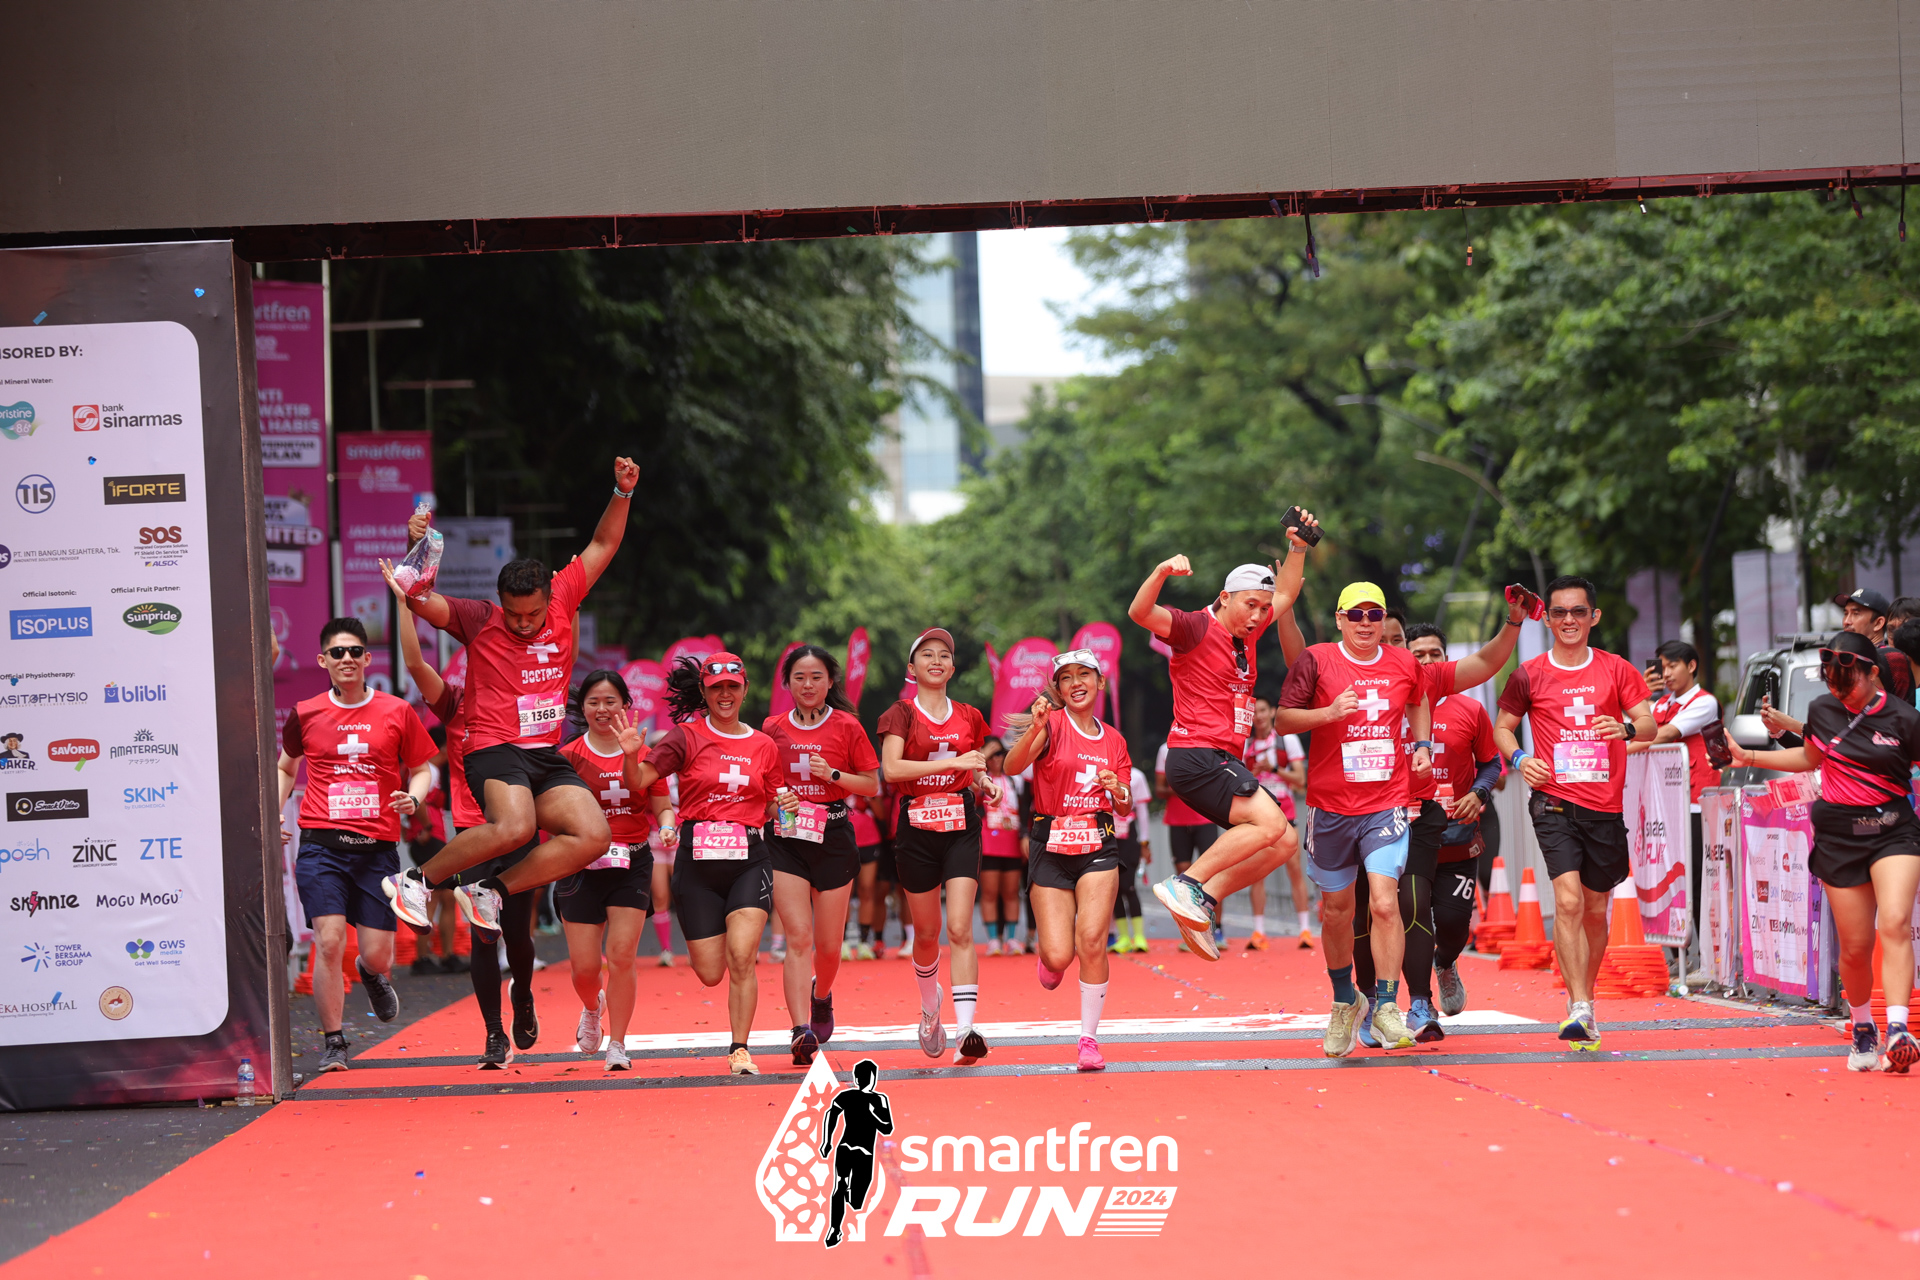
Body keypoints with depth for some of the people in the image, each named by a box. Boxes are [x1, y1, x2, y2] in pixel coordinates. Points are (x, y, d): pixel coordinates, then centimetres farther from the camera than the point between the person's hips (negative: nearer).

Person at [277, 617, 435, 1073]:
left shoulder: (397, 712, 4)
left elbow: (420, 769, 14)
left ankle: (373, 974, 41)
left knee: (377, 955, 2)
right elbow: (286, 767, 23)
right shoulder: (306, 714, 6)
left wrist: (413, 798, -8)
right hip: (321, 844, 0)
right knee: (329, 943, -12)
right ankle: (333, 1043, 1)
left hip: (377, 847, 0)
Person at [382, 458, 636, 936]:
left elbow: (602, 545, 16)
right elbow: (419, 600, -11)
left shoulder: (562, 600, 9)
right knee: (515, 827, -33)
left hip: (547, 754, 6)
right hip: (495, 750, -6)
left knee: (594, 836, -12)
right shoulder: (479, 619, -1)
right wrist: (416, 549, -28)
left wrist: (623, 492, 5)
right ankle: (416, 881, -15)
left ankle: (490, 892, -3)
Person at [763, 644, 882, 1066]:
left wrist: (833, 774, -11)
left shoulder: (847, 726, 1)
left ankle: (821, 995, 39)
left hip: (833, 837, 0)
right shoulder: (773, 728, 6)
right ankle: (801, 1030, -21)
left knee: (828, 945, 6)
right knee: (798, 936, -14)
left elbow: (872, 785, 4)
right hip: (785, 839, 0)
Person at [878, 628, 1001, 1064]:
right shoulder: (901, 714, 0)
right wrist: (954, 762, -21)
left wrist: (986, 783, 1)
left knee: (959, 930, -12)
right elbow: (890, 768, -17)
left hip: (961, 827, 1)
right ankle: (930, 1005, 39)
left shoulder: (968, 717, 10)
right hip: (916, 828, -1)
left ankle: (966, 1030, -19)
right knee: (927, 933, 9)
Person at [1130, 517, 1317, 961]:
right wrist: (1162, 572, -39)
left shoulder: (1246, 632, 17)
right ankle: (1186, 884, -19)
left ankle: (1205, 900, 3)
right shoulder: (1196, 628, -7)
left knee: (1283, 843, 4)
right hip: (1196, 756, -9)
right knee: (1270, 823, -24)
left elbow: (1285, 595, 32)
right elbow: (1140, 612, -23)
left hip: (1226, 763, 9)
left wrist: (1297, 547, 20)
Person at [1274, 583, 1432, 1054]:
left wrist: (1422, 742, 12)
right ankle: (1345, 1001, 30)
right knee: (1336, 910, 9)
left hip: (1386, 804, 0)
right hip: (1330, 806, 0)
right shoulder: (1316, 661, -4)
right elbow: (1282, 719, -6)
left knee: (1384, 901, -16)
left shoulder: (1404, 665, 5)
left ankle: (1386, 1006, -7)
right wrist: (1329, 712, -21)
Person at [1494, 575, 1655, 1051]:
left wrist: (1627, 728, -19)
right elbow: (1502, 726, 13)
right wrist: (1518, 757, -7)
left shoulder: (1616, 669, 6)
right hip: (1554, 802, -2)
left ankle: (1586, 1000, 29)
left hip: (1605, 805, 2)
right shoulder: (1529, 675, 4)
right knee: (1568, 901, -18)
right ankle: (1579, 1009, -20)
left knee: (1596, 910, 11)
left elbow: (1648, 723, 4)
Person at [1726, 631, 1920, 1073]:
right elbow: (1809, 758, 24)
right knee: (1855, 947, 2)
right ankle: (1863, 1030, 26)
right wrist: (1747, 757, 20)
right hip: (1839, 833, 3)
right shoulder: (1821, 709, 4)